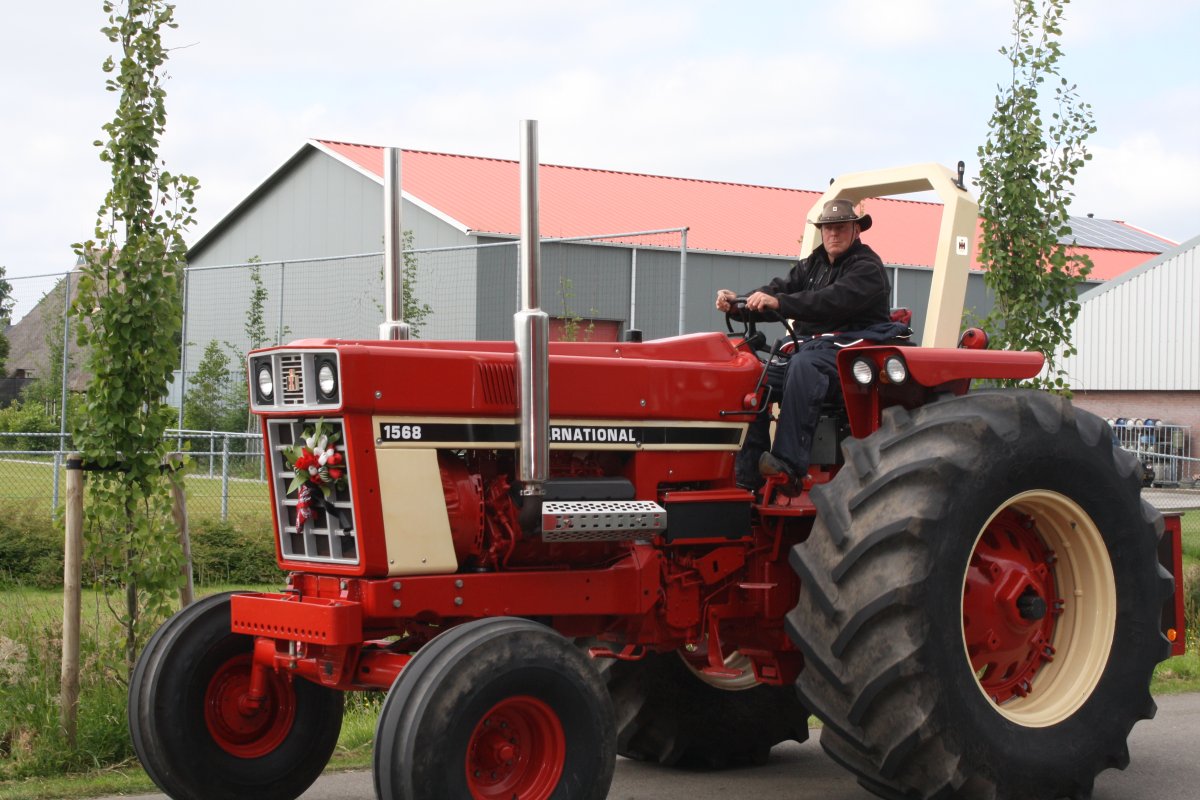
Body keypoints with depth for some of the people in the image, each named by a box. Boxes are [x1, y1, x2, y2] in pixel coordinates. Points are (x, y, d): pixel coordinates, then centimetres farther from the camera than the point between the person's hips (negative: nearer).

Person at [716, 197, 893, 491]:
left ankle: (789, 463, -43)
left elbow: (834, 300, -23)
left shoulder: (867, 267, -5)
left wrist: (779, 302, -33)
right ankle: (747, 473, -17)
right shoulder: (813, 265, 21)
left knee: (803, 365, -37)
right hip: (812, 345, 8)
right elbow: (781, 288, 7)